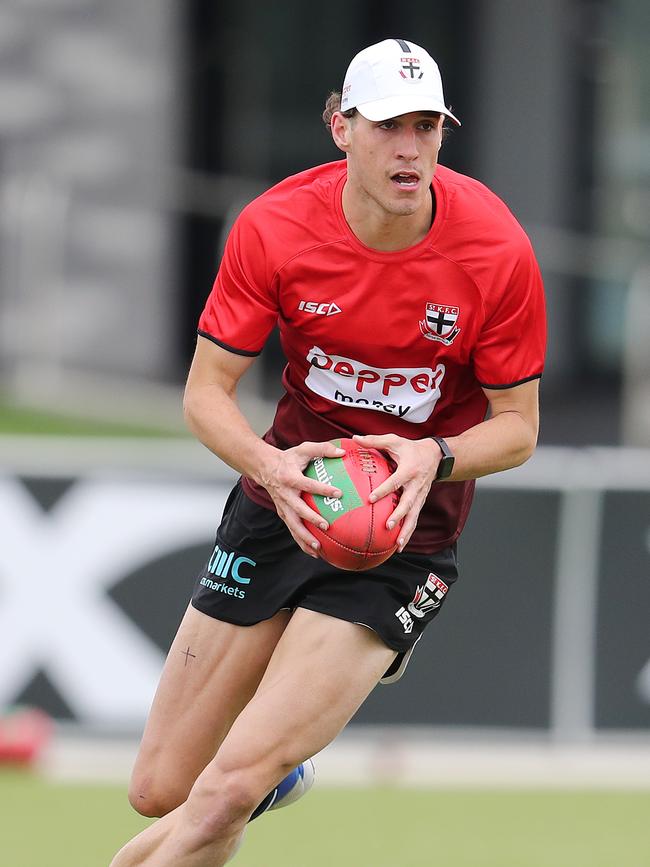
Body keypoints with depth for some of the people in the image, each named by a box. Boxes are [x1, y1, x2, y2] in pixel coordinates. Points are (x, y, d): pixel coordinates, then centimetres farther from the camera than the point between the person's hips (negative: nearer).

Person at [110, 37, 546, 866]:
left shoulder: (497, 252, -16)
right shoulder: (273, 228, -13)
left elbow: (517, 425, -5)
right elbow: (206, 392, -7)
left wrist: (434, 457, -26)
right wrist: (270, 466, -27)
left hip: (404, 531, -3)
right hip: (284, 502, 3)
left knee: (227, 790, -20)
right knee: (160, 790, 6)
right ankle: (275, 773, 39)